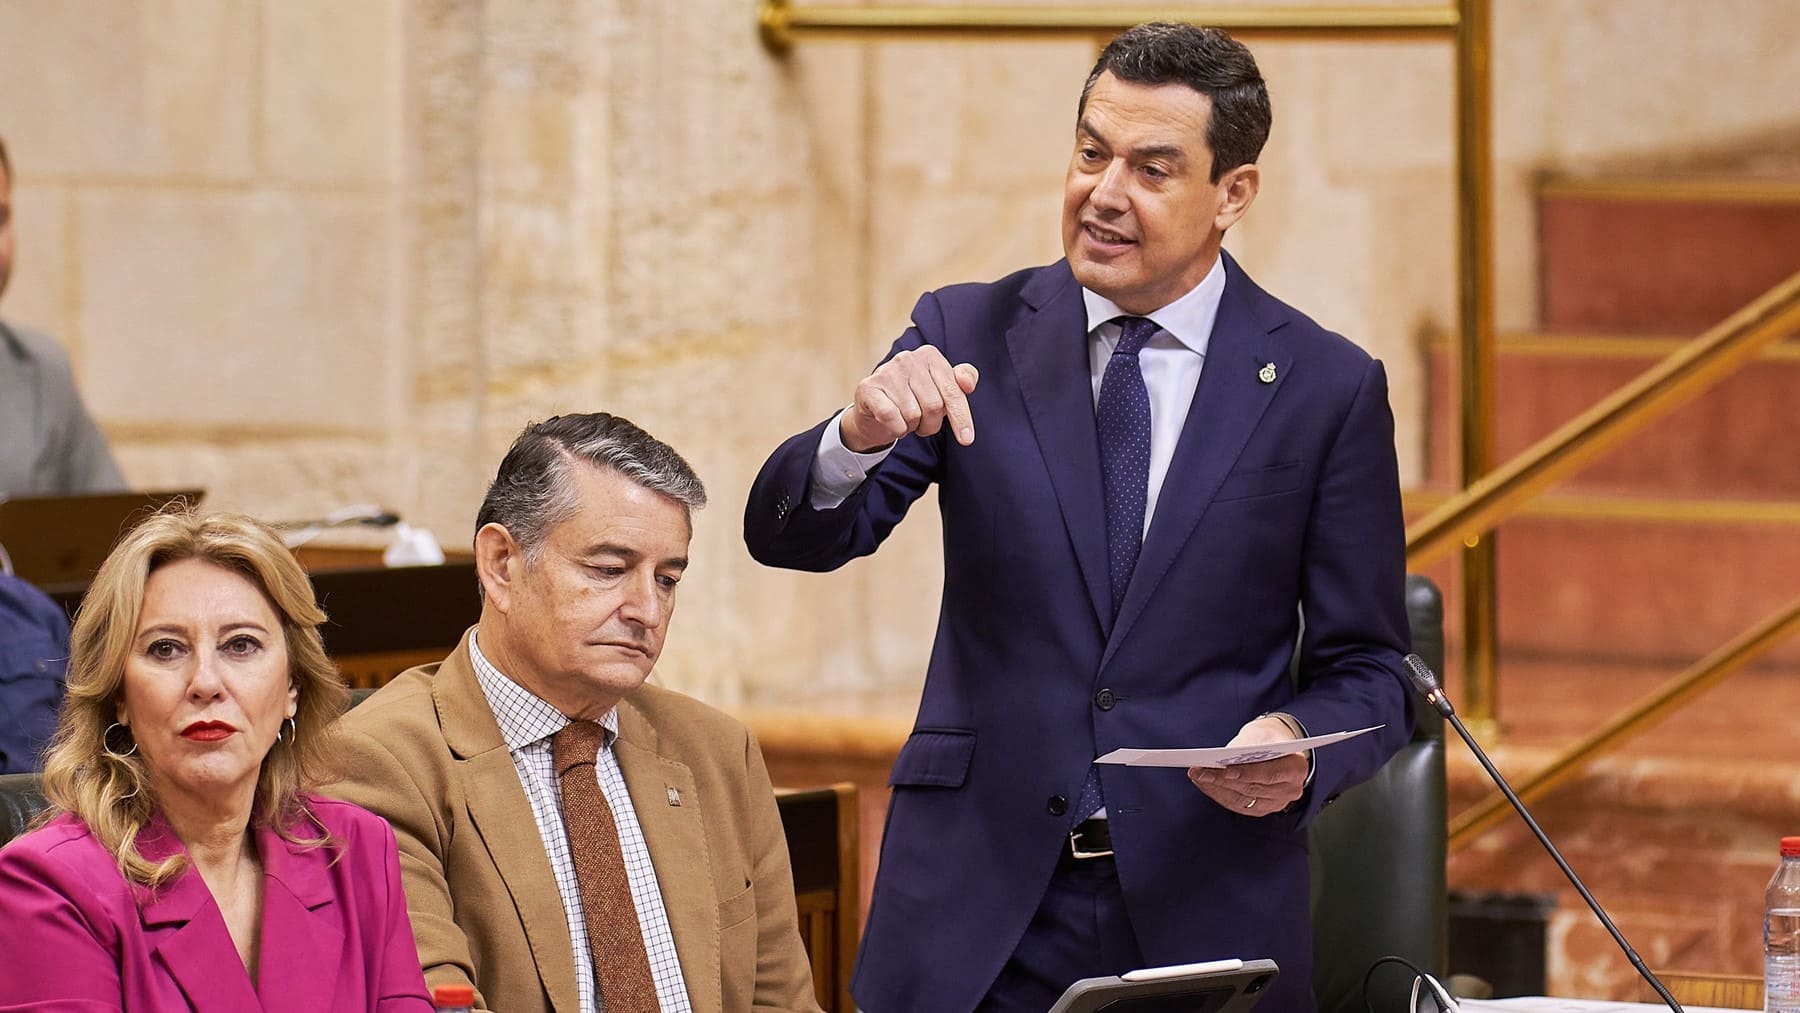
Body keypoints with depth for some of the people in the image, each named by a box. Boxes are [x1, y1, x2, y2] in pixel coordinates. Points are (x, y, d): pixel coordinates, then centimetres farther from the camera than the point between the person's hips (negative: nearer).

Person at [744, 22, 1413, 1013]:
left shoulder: (1329, 388, 0)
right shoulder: (972, 334, 3)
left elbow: (1365, 671, 3)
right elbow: (789, 537, -5)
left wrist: (1302, 750, -19)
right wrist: (860, 436, -26)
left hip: (1205, 914, -1)